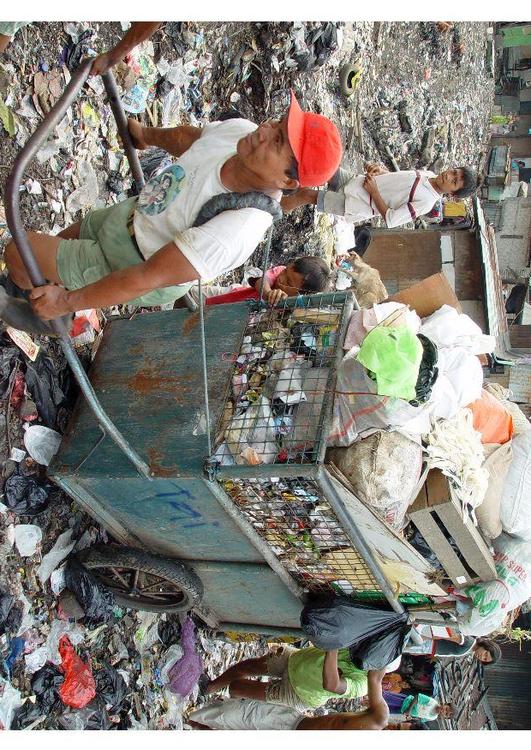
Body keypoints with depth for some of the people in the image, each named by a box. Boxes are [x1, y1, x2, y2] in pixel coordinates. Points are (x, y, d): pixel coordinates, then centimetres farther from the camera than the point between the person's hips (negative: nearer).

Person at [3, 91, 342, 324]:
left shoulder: (235, 231, -42)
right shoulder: (239, 130, -20)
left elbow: (145, 278, -35)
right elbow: (186, 137, 5)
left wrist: (66, 302, -25)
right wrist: (147, 135, 26)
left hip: (126, 262, -7)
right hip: (131, 213, 7)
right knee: (61, 240, 26)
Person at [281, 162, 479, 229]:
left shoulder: (426, 202, -23)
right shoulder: (429, 174, 1)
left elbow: (390, 220, -24)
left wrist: (373, 191, -21)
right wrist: (381, 169, -3)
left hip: (353, 206, -7)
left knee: (304, 195, -8)